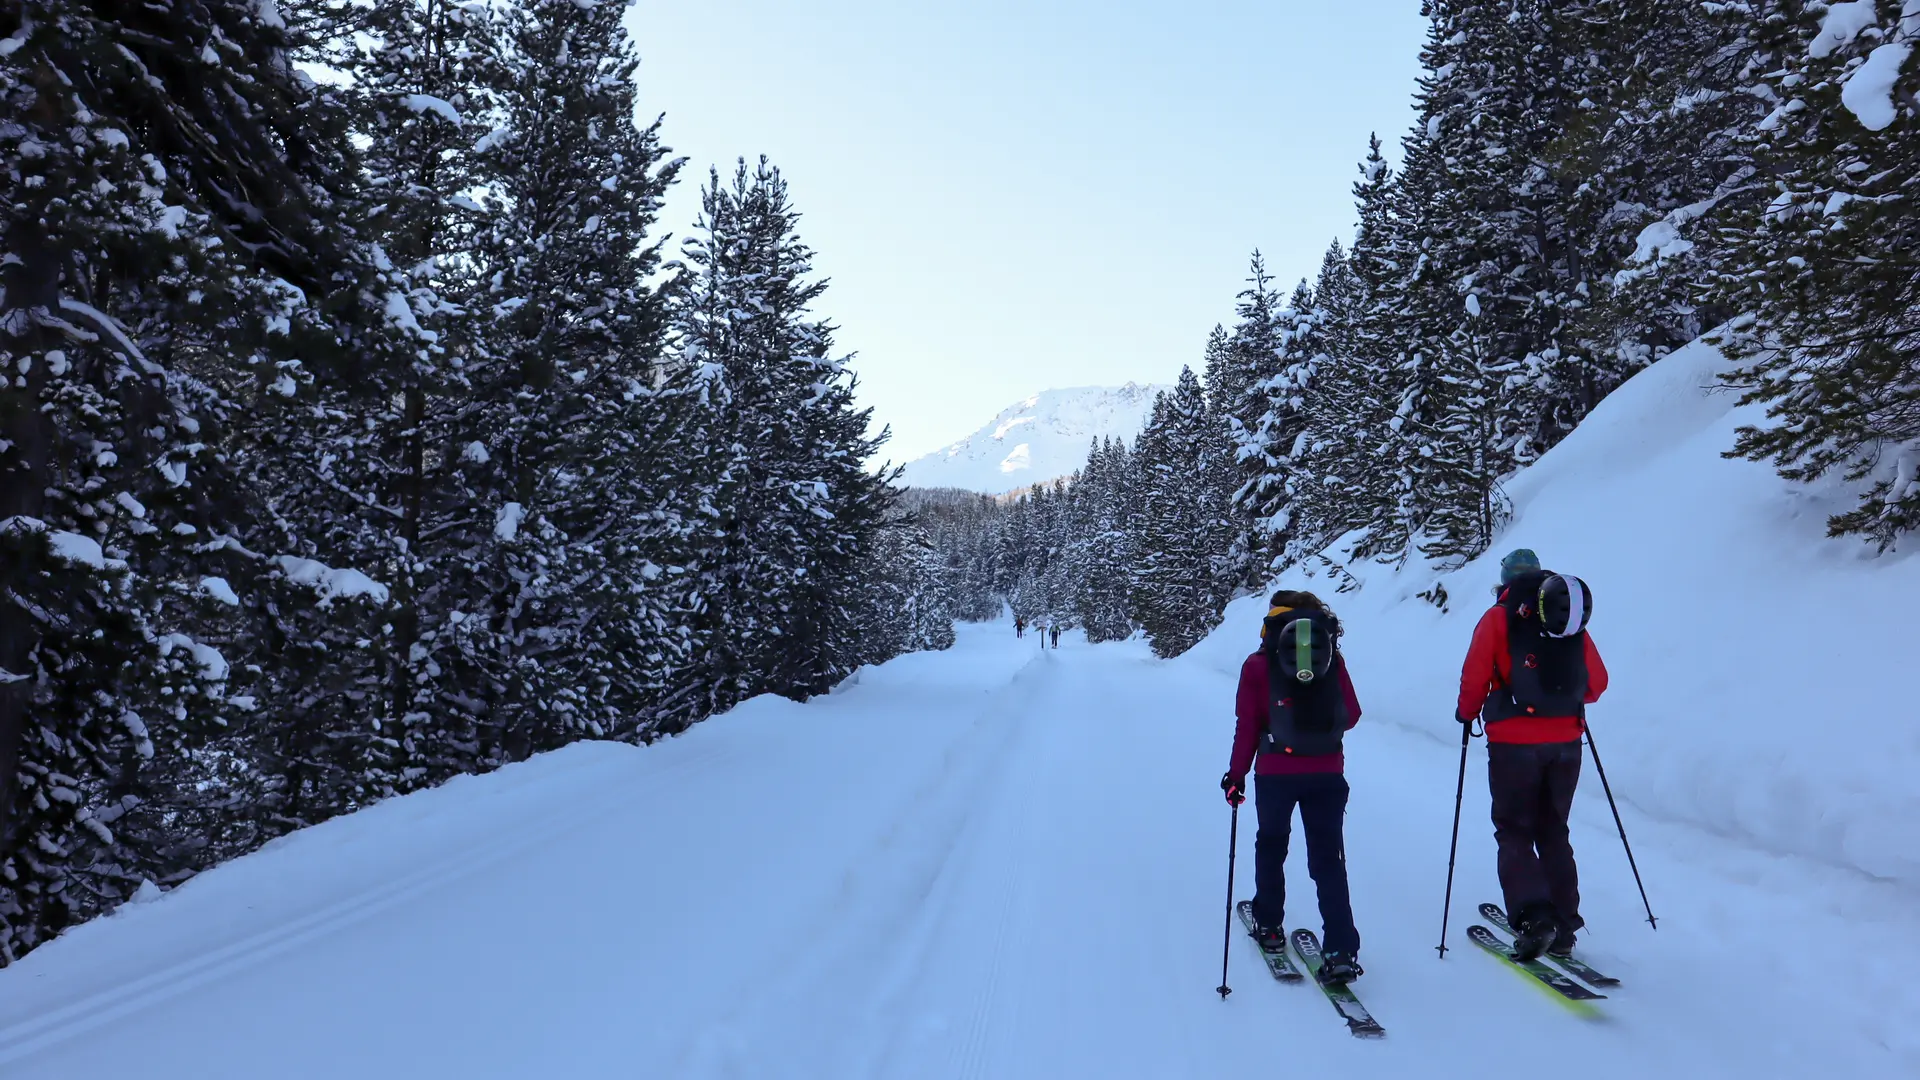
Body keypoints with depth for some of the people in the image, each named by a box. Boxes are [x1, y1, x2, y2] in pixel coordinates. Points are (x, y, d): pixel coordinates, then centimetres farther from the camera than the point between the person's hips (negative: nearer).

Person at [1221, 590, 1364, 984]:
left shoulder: (1258, 665, -4)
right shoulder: (1333, 659, 2)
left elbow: (1247, 726, -6)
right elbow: (1351, 715, 4)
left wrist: (1236, 774, 2)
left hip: (1275, 774, -1)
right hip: (1327, 773, 1)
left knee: (1271, 845, 20)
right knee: (1328, 859, 5)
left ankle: (1269, 925, 29)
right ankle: (1341, 951, -2)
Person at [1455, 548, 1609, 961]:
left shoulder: (1498, 618, -5)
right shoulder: (1572, 619, 6)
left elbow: (1475, 676, -9)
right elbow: (1597, 682, 9)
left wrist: (1467, 713, 9)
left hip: (1514, 741, -4)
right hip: (1566, 741, 4)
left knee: (1514, 832, 6)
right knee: (1553, 832, 16)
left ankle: (1533, 917, -10)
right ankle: (1562, 926, 17)